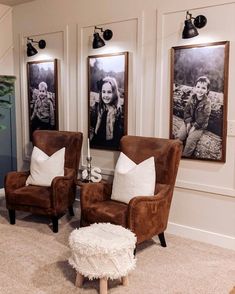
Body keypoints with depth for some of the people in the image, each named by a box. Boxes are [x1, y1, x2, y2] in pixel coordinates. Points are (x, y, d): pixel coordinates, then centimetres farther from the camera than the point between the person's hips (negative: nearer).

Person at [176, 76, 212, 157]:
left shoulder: (207, 102, -17)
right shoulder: (192, 98, -3)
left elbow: (203, 118, -17)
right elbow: (186, 111, 2)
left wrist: (194, 127, -18)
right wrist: (188, 123, -9)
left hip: (200, 125, -4)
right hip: (189, 122, 5)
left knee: (191, 140, -21)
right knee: (179, 136, -11)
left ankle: (185, 156, -5)